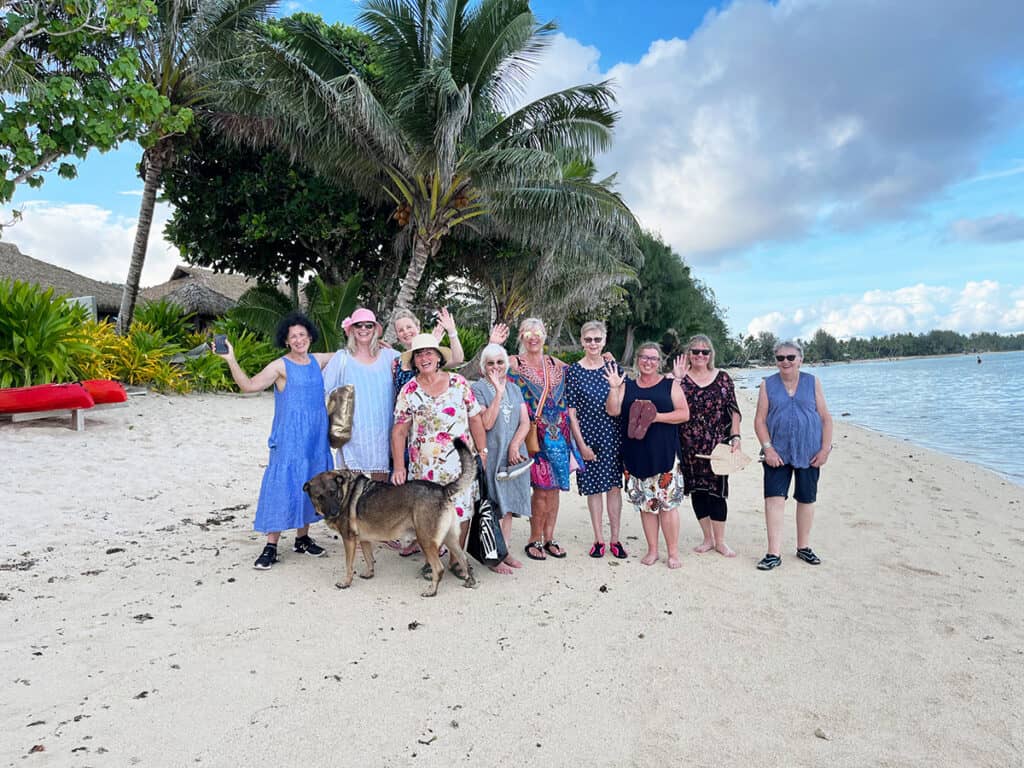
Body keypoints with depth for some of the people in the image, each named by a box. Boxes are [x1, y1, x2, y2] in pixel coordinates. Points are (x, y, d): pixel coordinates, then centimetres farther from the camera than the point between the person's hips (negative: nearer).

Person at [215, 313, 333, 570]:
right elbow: (249, 385, -17)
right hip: (289, 439, -5)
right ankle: (271, 547, 2)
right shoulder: (280, 366, -7)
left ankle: (302, 538, 25)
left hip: (316, 438, 5)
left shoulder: (318, 360, 7)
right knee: (282, 486, -6)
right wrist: (231, 360, -27)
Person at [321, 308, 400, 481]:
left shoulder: (388, 355, 7)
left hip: (382, 431, 2)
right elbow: (320, 388, 2)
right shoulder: (342, 358, 2)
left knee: (381, 480, 9)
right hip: (353, 432, -2)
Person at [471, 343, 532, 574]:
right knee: (495, 507, -3)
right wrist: (499, 392, -17)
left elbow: (525, 422, 6)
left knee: (509, 505, 10)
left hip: (514, 456, 5)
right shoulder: (478, 388, -4)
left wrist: (514, 446, -10)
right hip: (491, 456, -5)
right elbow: (487, 423, -15)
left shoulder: (514, 390, 13)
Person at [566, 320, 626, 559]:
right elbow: (571, 412, -4)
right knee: (594, 487, 7)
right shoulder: (573, 371, -2)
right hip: (588, 436, -1)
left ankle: (615, 539, 18)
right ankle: (599, 539, 20)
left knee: (614, 485, 6)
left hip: (613, 435, 1)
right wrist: (581, 444, -7)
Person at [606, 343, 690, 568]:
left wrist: (656, 417, -13)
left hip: (664, 454, -2)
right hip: (636, 455, 3)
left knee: (667, 502, -4)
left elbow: (684, 414, -3)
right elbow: (613, 411, 2)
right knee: (645, 504, 7)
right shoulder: (627, 386, 12)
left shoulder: (670, 384, 5)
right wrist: (613, 388, -10)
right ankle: (652, 550, 19)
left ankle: (673, 552, 8)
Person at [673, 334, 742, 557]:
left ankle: (720, 541, 14)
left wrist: (735, 437, -4)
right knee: (697, 490, 8)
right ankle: (708, 539, 22)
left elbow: (734, 411, 5)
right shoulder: (680, 378, 2)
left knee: (716, 489, 0)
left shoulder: (722, 378, 4)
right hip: (689, 446, 1)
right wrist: (677, 379, -17)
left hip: (717, 445, -1)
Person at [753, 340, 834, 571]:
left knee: (807, 500, 10)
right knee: (774, 499, -9)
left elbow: (826, 418, 3)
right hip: (777, 453, -1)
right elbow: (760, 420, -1)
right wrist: (768, 448, -11)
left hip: (808, 452, 1)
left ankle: (803, 547, 28)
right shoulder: (768, 385, 2)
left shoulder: (812, 383, 3)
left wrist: (825, 449, -6)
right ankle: (774, 554, -4)